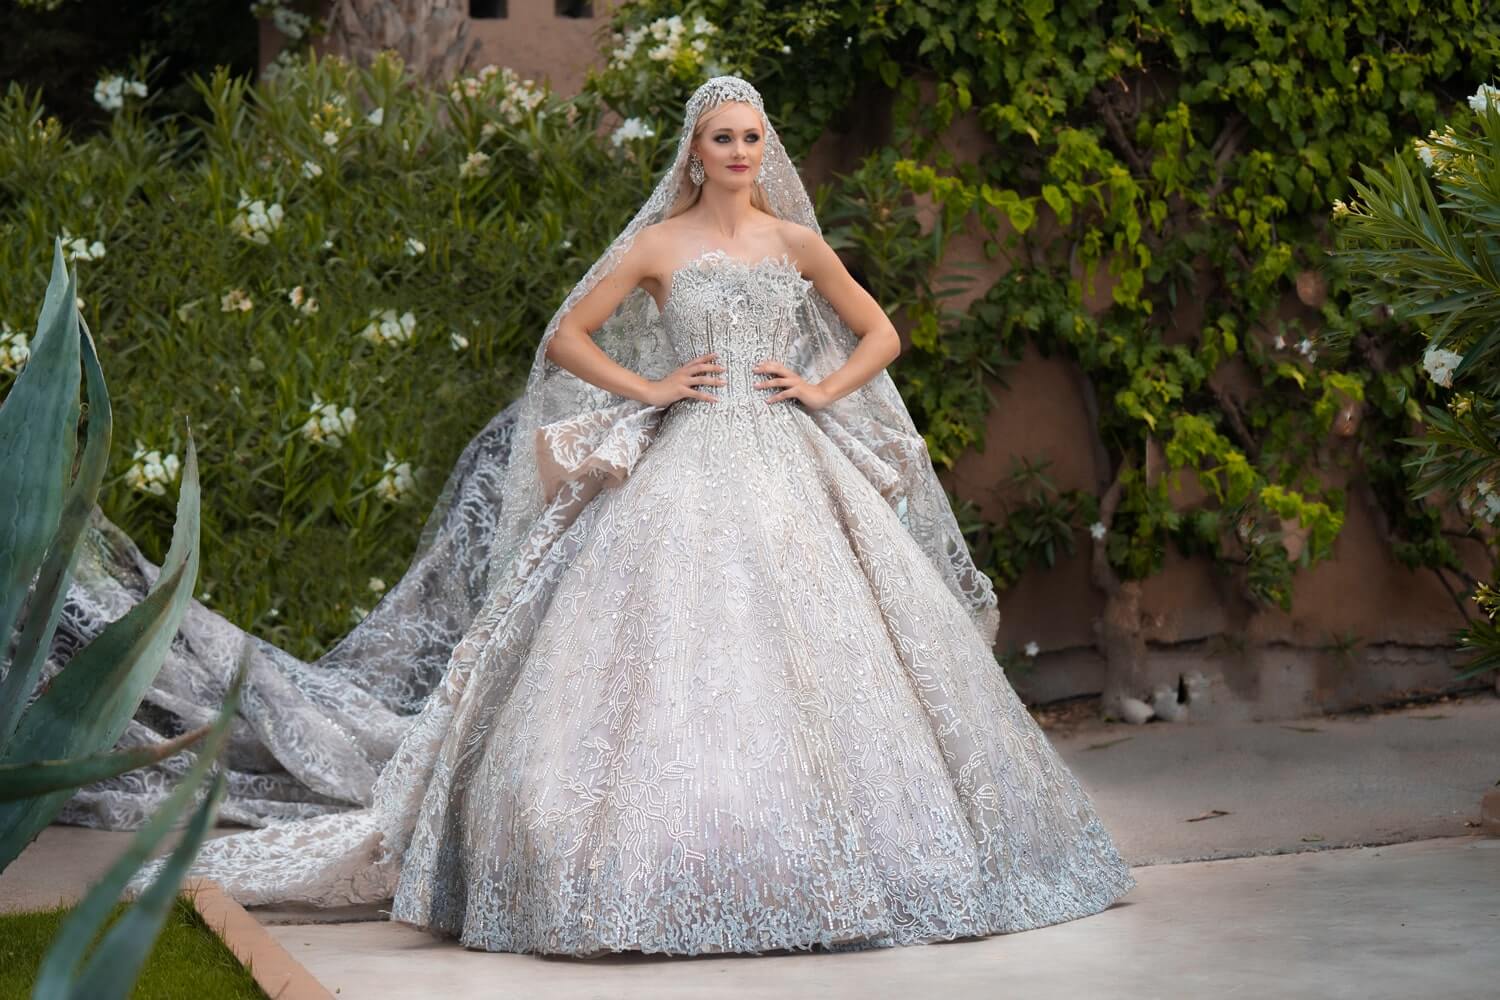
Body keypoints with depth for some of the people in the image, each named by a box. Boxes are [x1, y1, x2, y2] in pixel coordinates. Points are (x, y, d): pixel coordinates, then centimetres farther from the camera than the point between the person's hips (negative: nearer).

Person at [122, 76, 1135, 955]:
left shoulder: (797, 242, 11)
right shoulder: (659, 245, 4)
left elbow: (880, 333, 19)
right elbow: (567, 338, 7)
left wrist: (823, 388, 3)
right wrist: (648, 389, -3)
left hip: (792, 469, 3)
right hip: (689, 472, -2)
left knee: (817, 651, -3)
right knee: (682, 653, -12)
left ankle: (829, 855, 7)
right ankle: (679, 862, -8)